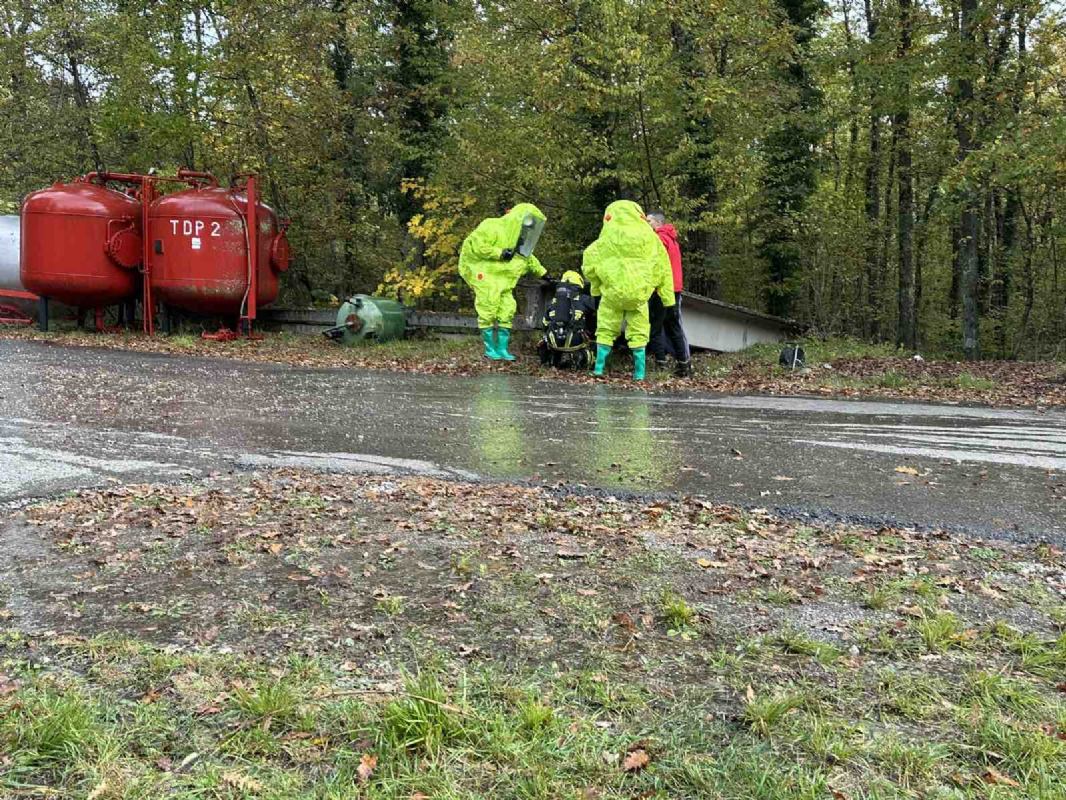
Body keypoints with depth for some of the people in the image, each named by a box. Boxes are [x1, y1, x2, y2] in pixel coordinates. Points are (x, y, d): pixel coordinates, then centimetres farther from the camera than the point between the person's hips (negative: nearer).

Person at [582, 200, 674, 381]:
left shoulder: (609, 237, -1)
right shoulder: (649, 235, 6)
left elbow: (590, 261, 1)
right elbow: (662, 267, 8)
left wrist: (596, 284, 16)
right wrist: (668, 297, 11)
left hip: (613, 291, -2)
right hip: (640, 292, 2)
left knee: (606, 330, 10)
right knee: (638, 333, 11)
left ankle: (599, 368, 8)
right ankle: (639, 373, 9)